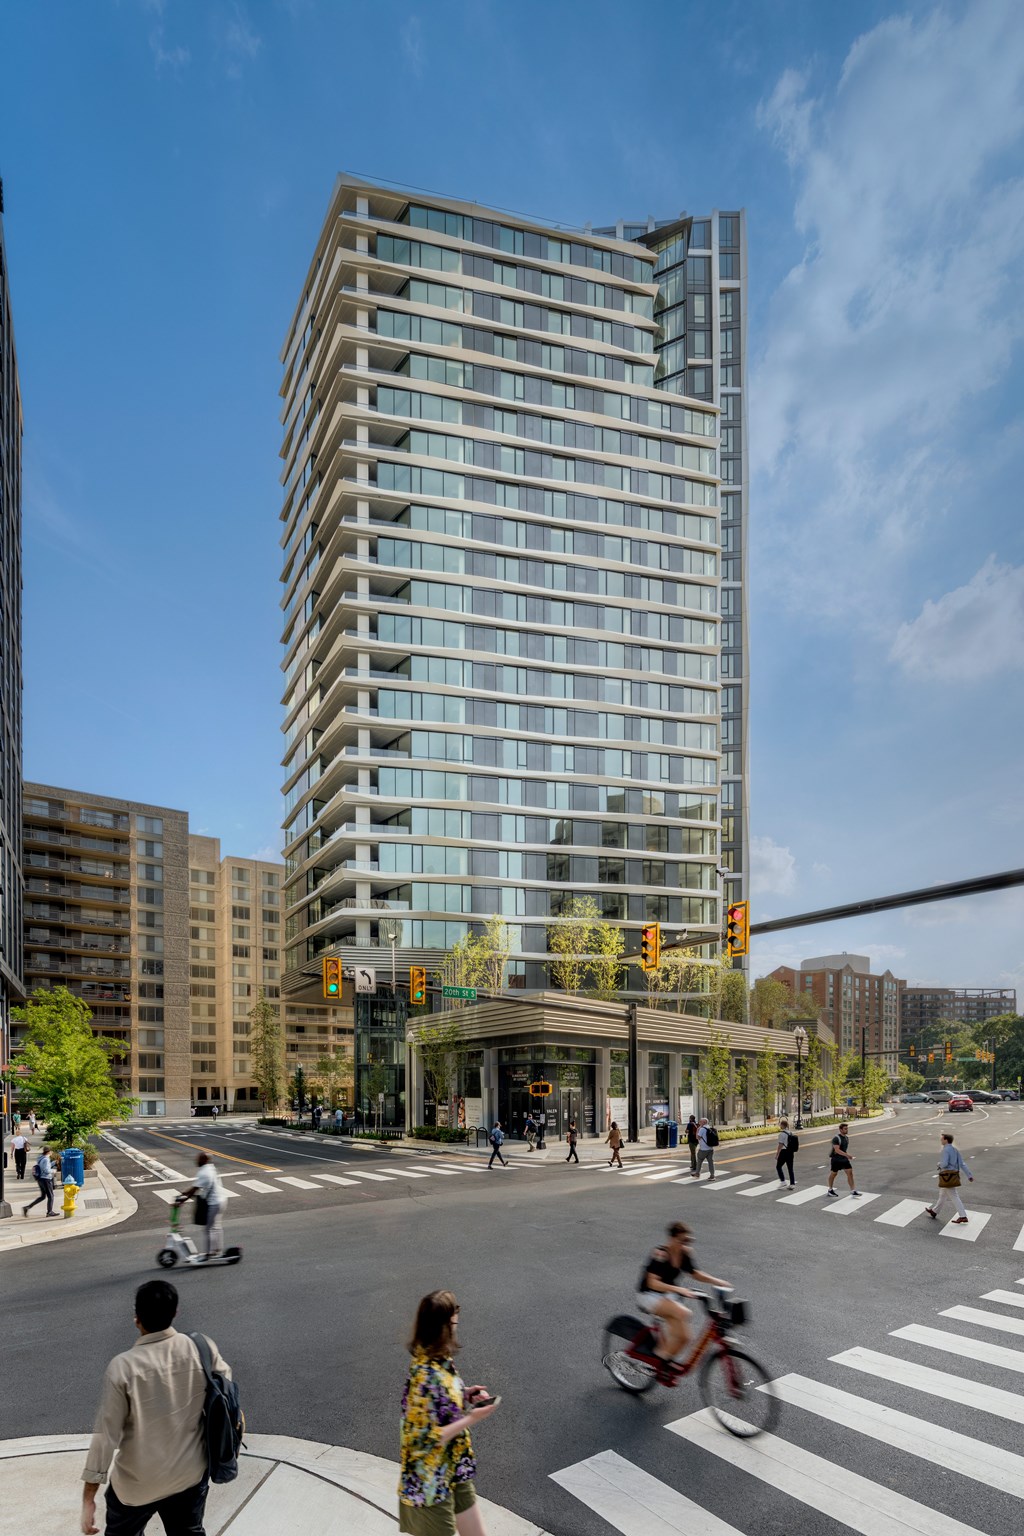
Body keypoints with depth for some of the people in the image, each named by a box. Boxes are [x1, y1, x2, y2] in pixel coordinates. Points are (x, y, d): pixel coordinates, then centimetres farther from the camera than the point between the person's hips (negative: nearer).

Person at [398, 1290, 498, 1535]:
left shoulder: (440, 1360, -2)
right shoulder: (427, 1375, -30)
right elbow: (426, 1439, -26)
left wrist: (464, 1396, -1)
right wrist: (471, 1419, -24)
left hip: (454, 1473, 9)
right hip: (431, 1483, -9)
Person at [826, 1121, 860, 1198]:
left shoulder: (846, 1137, 4)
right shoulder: (836, 1138, -22)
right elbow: (837, 1150, -30)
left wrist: (848, 1155, 20)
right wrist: (847, 1155, -36)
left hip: (844, 1158, 6)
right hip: (836, 1159, -6)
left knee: (850, 1172, -4)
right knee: (834, 1174, 8)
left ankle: (853, 1190, 0)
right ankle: (830, 1190, 25)